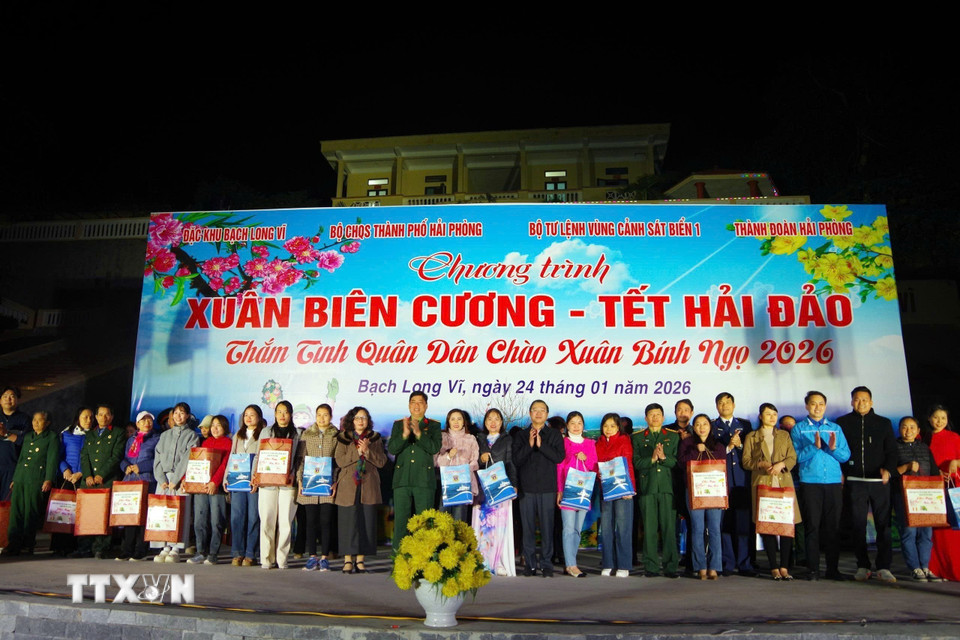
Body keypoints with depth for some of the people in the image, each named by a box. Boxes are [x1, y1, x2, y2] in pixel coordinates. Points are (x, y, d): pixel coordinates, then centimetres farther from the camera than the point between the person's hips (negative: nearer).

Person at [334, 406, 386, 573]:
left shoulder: (375, 439, 12)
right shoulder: (343, 438, 9)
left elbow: (381, 462, 2)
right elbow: (339, 460, -4)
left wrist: (367, 451, -10)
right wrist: (358, 451, -11)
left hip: (369, 486, 1)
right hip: (348, 486, -1)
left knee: (367, 522, 0)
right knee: (348, 522, -4)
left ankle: (360, 559, 7)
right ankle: (348, 560, 4)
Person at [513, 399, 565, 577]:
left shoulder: (554, 435, 8)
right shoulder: (521, 435, 10)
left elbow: (559, 457, -6)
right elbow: (516, 459, 0)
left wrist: (541, 444, -14)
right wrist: (529, 444, -12)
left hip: (547, 488, -1)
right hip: (526, 488, 1)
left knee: (547, 527, -1)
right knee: (528, 527, 3)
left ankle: (546, 564, 9)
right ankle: (530, 564, 12)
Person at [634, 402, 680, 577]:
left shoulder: (673, 436, 13)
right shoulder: (638, 438, 12)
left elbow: (677, 461, 4)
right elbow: (636, 463, 2)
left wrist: (663, 457, -13)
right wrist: (652, 459, -13)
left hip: (668, 487, 0)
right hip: (647, 487, 0)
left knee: (669, 527, -2)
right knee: (649, 528, 0)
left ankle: (671, 566, 6)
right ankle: (651, 567, 7)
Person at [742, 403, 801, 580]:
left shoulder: (784, 435, 17)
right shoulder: (751, 437, 12)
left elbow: (792, 458, 8)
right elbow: (746, 461, 5)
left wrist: (781, 464, -10)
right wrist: (760, 464, -12)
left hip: (784, 483, 1)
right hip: (762, 484, -1)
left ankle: (784, 566, 2)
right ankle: (774, 567, 3)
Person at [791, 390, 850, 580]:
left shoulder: (835, 428, 14)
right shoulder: (799, 428, 6)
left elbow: (846, 456, 7)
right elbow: (797, 456, -4)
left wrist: (833, 448, -12)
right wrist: (814, 446, -18)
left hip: (834, 482, 2)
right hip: (810, 482, -2)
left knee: (833, 526, 4)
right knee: (812, 525, -1)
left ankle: (833, 568, 13)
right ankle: (813, 569, 5)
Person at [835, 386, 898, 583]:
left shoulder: (883, 423, 10)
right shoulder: (842, 423, 7)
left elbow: (892, 450, 8)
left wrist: (888, 469, -10)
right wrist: (840, 474, -2)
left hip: (879, 481, 1)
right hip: (854, 482, 0)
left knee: (883, 524, -3)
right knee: (858, 525, 3)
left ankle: (883, 567, 1)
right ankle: (863, 566, 11)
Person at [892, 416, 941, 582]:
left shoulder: (924, 448, 18)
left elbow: (934, 471, 15)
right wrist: (906, 467, -16)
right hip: (903, 495, -4)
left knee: (926, 531, 0)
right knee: (909, 531, -8)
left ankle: (925, 567, 9)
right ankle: (915, 568, 1)